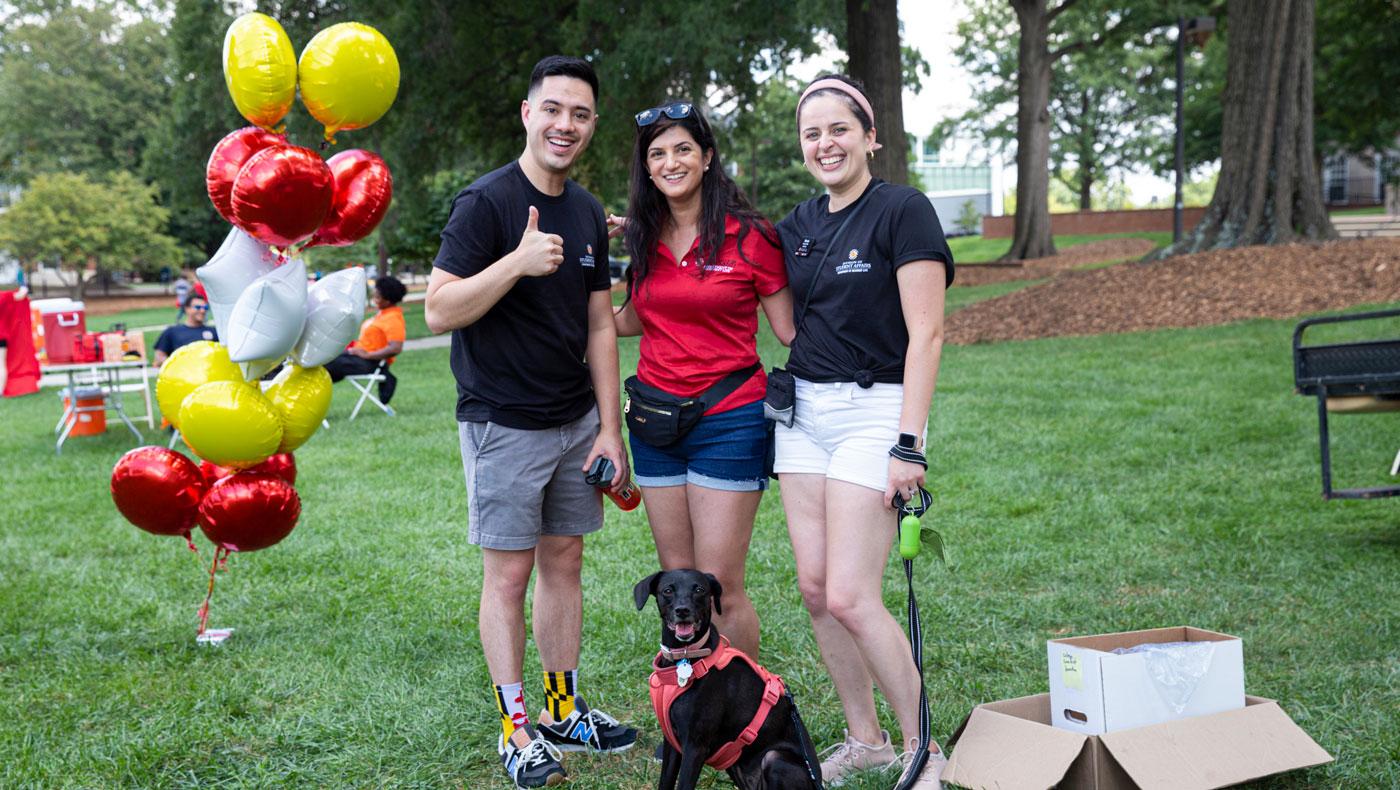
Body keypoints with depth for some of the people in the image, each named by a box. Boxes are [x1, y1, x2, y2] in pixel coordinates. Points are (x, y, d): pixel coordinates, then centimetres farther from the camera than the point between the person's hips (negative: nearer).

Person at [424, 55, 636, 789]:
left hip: (576, 421, 6)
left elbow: (599, 325, 12)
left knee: (564, 561, 12)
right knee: (509, 571, 1)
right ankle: (516, 728, 11)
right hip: (504, 422, -6)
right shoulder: (485, 202, -12)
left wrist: (610, 426, 7)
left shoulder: (588, 213, 9)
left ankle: (564, 710, 23)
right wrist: (517, 263, -31)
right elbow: (438, 311, -17)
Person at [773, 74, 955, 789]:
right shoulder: (799, 225, 12)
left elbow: (925, 334, -13)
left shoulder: (903, 211, -9)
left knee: (850, 596, -12)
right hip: (804, 410, 7)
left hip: (874, 409, -7)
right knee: (814, 588, 4)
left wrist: (909, 443, -19)